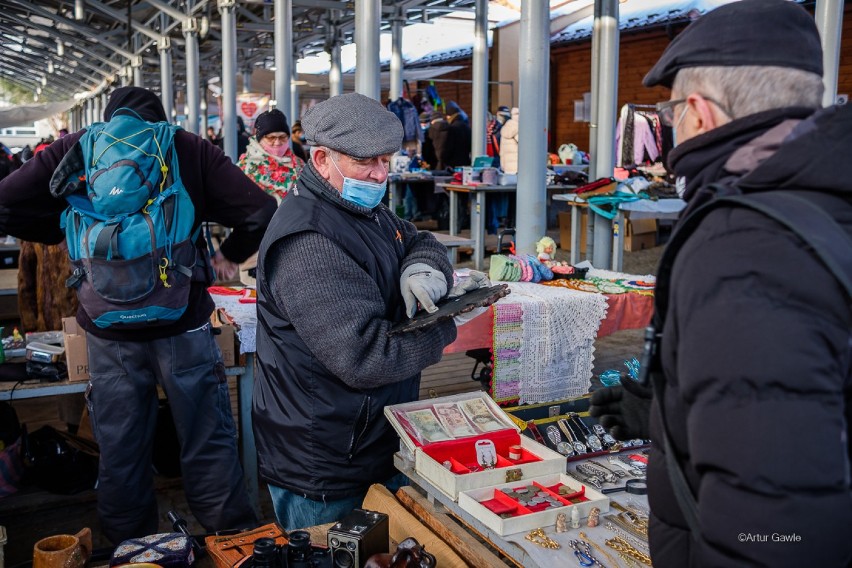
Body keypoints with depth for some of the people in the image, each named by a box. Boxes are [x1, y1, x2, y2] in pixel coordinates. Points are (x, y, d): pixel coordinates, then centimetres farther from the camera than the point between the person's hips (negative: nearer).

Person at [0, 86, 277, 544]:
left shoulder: (73, 149, 2)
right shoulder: (190, 149, -2)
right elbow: (260, 211, -10)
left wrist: (66, 232, 10)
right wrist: (230, 254, 7)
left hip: (107, 333, 2)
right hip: (182, 325, -2)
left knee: (120, 454, 16)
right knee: (209, 445, 10)